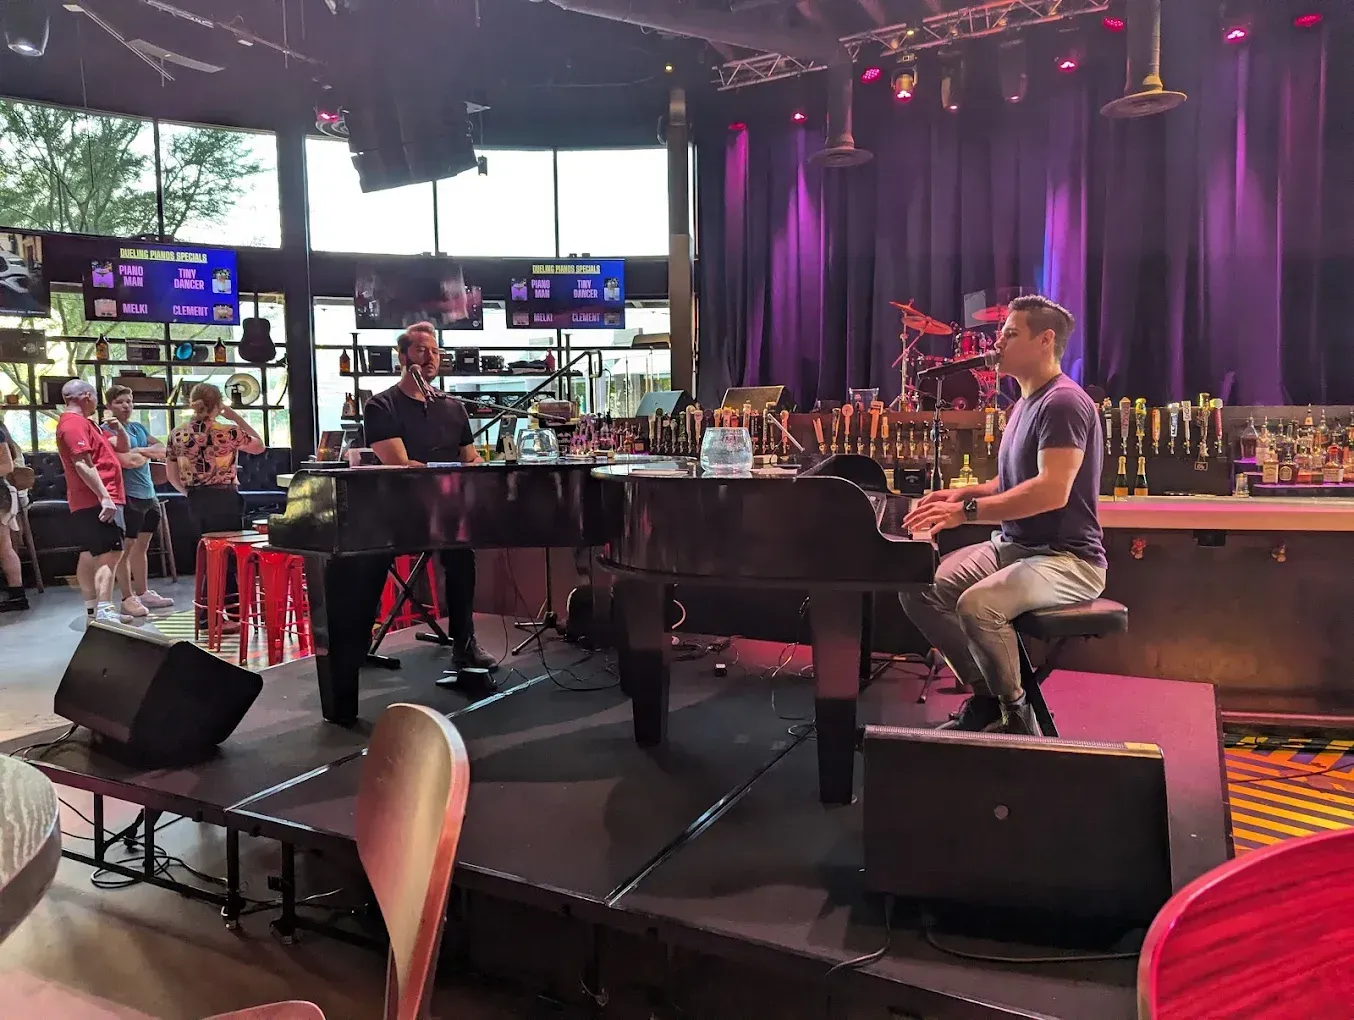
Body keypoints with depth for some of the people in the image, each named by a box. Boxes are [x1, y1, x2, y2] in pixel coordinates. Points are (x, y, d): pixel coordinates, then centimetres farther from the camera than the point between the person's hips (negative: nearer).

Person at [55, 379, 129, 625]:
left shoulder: (83, 423, 21)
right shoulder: (75, 422, -12)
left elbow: (122, 448, 23)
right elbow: (83, 464, -23)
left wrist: (118, 428, 3)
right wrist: (105, 496, -28)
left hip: (89, 501, 11)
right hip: (97, 500, -11)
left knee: (91, 555, 13)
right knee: (110, 554, -17)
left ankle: (93, 609, 19)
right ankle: (105, 612, -25)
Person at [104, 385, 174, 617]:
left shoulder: (138, 428, 16)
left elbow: (163, 450, 12)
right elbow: (128, 460, -19)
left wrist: (140, 451, -5)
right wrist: (149, 453, -1)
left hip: (149, 495, 8)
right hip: (128, 496, -8)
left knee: (141, 547, 15)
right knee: (126, 549, -3)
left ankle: (143, 593, 23)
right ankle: (127, 599, 1)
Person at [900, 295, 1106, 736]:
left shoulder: (1063, 402, -16)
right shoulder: (1025, 402, 17)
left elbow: (1052, 491, -29)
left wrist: (966, 512, -32)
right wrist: (965, 493, 7)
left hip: (1065, 558, -10)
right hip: (1011, 547, 10)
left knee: (977, 605, -34)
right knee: (919, 589, -5)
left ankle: (1016, 715, -9)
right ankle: (986, 696, 7)